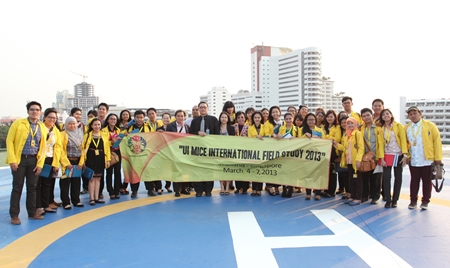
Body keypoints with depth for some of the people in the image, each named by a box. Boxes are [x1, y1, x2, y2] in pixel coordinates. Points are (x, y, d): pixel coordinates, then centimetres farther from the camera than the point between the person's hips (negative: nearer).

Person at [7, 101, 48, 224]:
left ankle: (32, 212, 20)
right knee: (17, 187, 1)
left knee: (32, 187, 10)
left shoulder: (43, 127, 6)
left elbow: (43, 147, 5)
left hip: (34, 160, 3)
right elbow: (9, 141, -5)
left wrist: (40, 163, -1)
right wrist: (12, 160, -13)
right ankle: (14, 215, 10)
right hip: (20, 159, -3)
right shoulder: (18, 123, -2)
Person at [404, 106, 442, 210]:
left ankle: (425, 201, 18)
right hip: (413, 161, 2)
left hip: (428, 160, -2)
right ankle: (413, 200, 18)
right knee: (414, 181, 10)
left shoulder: (430, 125, -4)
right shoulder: (406, 128, 4)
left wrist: (438, 158, -9)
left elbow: (437, 141, -6)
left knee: (427, 181, 8)